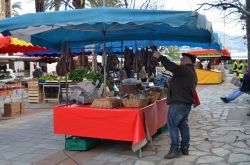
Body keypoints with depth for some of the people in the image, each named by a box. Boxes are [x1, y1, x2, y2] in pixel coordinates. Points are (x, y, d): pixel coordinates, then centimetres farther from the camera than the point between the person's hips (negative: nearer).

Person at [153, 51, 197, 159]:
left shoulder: (185, 69, -13)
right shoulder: (192, 72, 21)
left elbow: (173, 67, -27)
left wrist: (160, 57, -23)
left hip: (179, 102, -10)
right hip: (187, 102, 10)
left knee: (172, 124, -7)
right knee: (183, 125, 13)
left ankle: (175, 149, -6)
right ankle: (185, 148, 18)